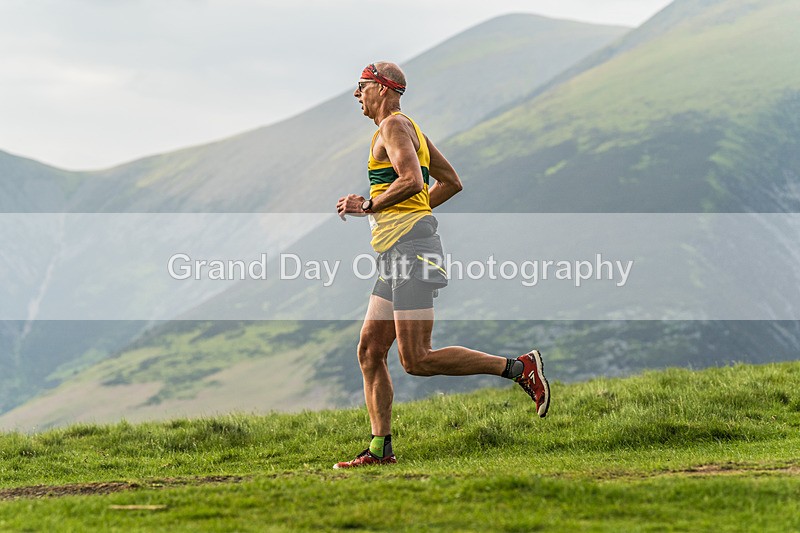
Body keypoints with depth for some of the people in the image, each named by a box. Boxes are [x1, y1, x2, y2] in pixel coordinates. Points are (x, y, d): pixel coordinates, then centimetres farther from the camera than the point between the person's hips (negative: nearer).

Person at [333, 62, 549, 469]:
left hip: (410, 246, -10)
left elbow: (412, 181, -22)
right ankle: (381, 447, 6)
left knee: (416, 360, -14)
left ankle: (519, 367, -10)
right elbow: (451, 182, 27)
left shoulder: (393, 125, -7)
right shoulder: (411, 129, 23)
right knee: (369, 351, 6)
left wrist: (369, 207, -11)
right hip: (398, 253, 10)